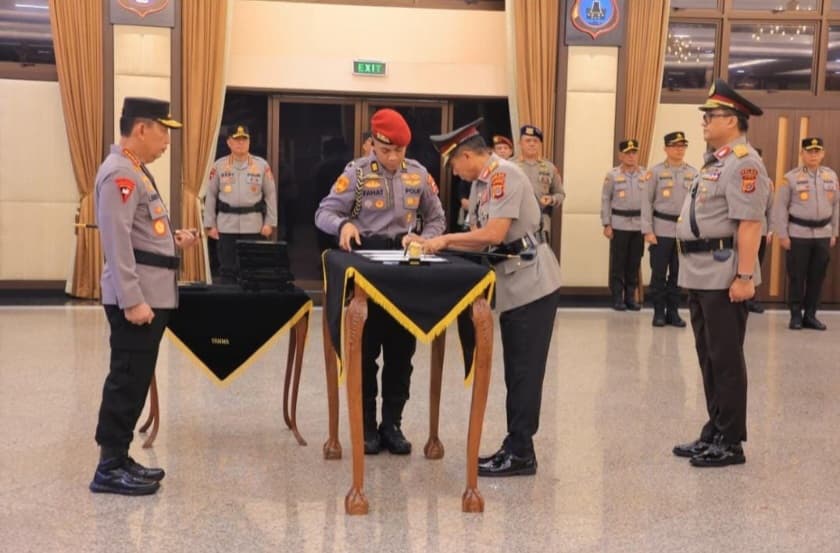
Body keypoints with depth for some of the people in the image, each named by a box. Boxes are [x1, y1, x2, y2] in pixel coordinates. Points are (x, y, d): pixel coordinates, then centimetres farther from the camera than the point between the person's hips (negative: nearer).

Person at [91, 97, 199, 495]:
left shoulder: (136, 171, 17)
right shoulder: (119, 173, -15)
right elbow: (117, 241, -22)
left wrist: (173, 239, 13)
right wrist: (132, 300, -25)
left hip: (151, 293, 10)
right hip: (136, 296, -10)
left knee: (135, 379, 14)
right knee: (127, 379, -4)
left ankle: (119, 458, 23)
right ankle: (109, 468, 4)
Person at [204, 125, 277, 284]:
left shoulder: (262, 165, 1)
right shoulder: (219, 165, 2)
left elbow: (271, 194, 5)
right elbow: (210, 195, 5)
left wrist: (269, 222, -1)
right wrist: (210, 224, 1)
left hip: (253, 225, 0)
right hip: (226, 225, 0)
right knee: (227, 269, 5)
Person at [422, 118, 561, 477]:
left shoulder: (505, 175, -15)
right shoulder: (480, 185, 12)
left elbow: (495, 234, -23)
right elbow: (480, 240, 12)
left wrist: (446, 238, -13)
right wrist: (433, 244, 3)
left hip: (532, 282, -10)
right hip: (514, 284, 10)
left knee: (525, 370, -4)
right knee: (516, 370, 13)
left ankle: (520, 453, 4)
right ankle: (516, 448, 21)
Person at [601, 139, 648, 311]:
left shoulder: (646, 174, 6)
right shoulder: (613, 175, -2)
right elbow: (605, 200, -1)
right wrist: (606, 224, -6)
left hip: (639, 225, 3)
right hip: (619, 224, -3)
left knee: (634, 263, 7)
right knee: (618, 263, 1)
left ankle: (630, 296, 16)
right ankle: (617, 297, 8)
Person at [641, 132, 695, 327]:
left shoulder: (693, 173, 6)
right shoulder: (656, 171, -1)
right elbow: (646, 201, -2)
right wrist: (647, 230, -9)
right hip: (661, 229, -2)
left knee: (678, 273, 8)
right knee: (659, 273, 2)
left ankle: (673, 311, 17)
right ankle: (659, 312, 12)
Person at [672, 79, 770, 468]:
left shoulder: (743, 163, -14)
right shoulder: (716, 160, 17)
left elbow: (750, 225, -20)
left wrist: (744, 276, -24)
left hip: (723, 277, -10)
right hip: (701, 274, 10)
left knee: (725, 359, -2)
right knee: (708, 358, 15)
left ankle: (730, 443, 8)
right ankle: (714, 433, 25)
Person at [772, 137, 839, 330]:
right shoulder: (791, 178, -5)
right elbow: (780, 207, -5)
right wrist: (782, 235, -8)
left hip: (823, 234, 4)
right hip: (798, 234, -4)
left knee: (817, 277, 7)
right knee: (796, 277, 1)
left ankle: (810, 315, 16)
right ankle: (796, 315, 12)